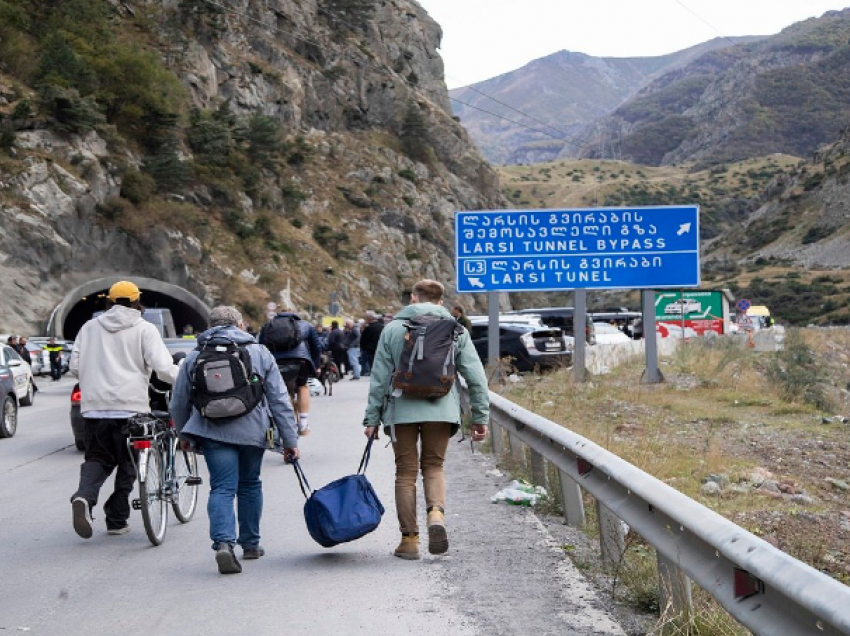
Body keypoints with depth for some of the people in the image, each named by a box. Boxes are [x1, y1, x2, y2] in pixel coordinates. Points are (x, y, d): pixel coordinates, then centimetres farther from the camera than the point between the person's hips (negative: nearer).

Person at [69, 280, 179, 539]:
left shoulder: (90, 327, 11)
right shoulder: (144, 329, 0)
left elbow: (75, 366, 12)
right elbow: (163, 367, -11)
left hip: (94, 408, 3)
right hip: (130, 405, -3)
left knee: (97, 458, 12)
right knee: (127, 463, 9)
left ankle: (84, 496, -16)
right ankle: (117, 521, 10)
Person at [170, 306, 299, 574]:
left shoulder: (195, 357, 8)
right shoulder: (260, 353, 7)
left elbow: (178, 403, 12)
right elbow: (280, 400, 4)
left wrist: (184, 434, 28)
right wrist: (290, 440, 6)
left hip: (213, 432, -1)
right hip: (252, 431, 1)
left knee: (222, 488, -2)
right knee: (249, 486, 17)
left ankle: (224, 543, -22)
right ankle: (250, 544, 26)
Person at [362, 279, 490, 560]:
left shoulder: (393, 329, 4)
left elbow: (379, 378, 2)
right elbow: (476, 376, 3)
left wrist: (372, 418, 6)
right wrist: (481, 416, 8)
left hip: (402, 410, -1)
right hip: (442, 409, 1)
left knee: (406, 472, 8)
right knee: (434, 466, 15)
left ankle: (409, 538, 8)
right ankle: (436, 513, -13)